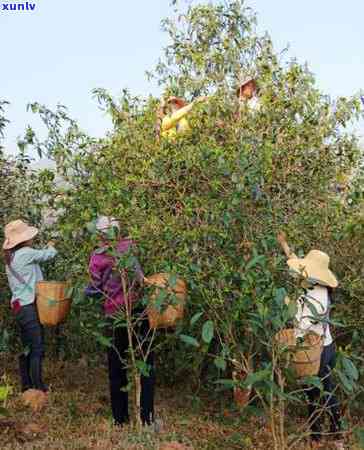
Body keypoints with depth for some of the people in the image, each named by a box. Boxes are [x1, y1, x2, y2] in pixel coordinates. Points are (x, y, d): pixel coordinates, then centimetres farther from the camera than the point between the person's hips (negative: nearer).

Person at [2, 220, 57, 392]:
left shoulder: (10, 257, 14)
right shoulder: (25, 253, -13)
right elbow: (48, 255, -2)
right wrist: (51, 247, 17)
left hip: (19, 306, 9)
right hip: (29, 306, -9)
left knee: (26, 347, 14)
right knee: (37, 348, -3)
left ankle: (26, 384, 21)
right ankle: (37, 386, 1)